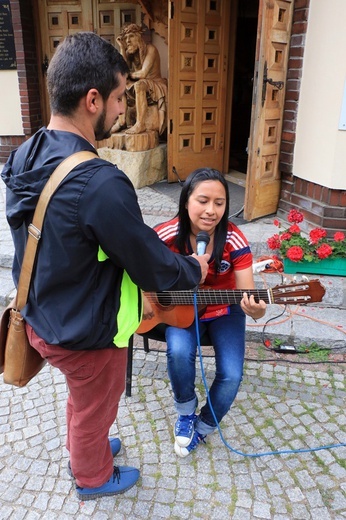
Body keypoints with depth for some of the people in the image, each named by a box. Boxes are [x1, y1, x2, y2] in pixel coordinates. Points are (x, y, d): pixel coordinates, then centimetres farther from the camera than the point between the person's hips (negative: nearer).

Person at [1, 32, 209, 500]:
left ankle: (83, 450, 60)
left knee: (81, 398, 33)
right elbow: (153, 268, -24)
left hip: (42, 318, 8)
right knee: (95, 410, 22)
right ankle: (94, 479, 51)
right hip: (86, 335, -7)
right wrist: (195, 270, -3)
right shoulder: (101, 184, -35)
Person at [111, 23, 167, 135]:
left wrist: (130, 75, -3)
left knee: (139, 84, -34)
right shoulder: (130, 52, 7)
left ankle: (140, 124, -35)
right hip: (140, 85, 8)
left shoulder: (150, 49, -13)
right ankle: (121, 120, -14)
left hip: (156, 85, -8)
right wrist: (122, 48, -8)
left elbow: (143, 73, -20)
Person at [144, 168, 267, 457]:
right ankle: (186, 413, 5)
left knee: (231, 375, -16)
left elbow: (249, 298, -25)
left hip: (224, 311, 0)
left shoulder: (234, 241, -22)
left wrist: (256, 309, -47)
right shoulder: (167, 235, -19)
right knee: (179, 353, -30)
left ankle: (201, 427, 17)